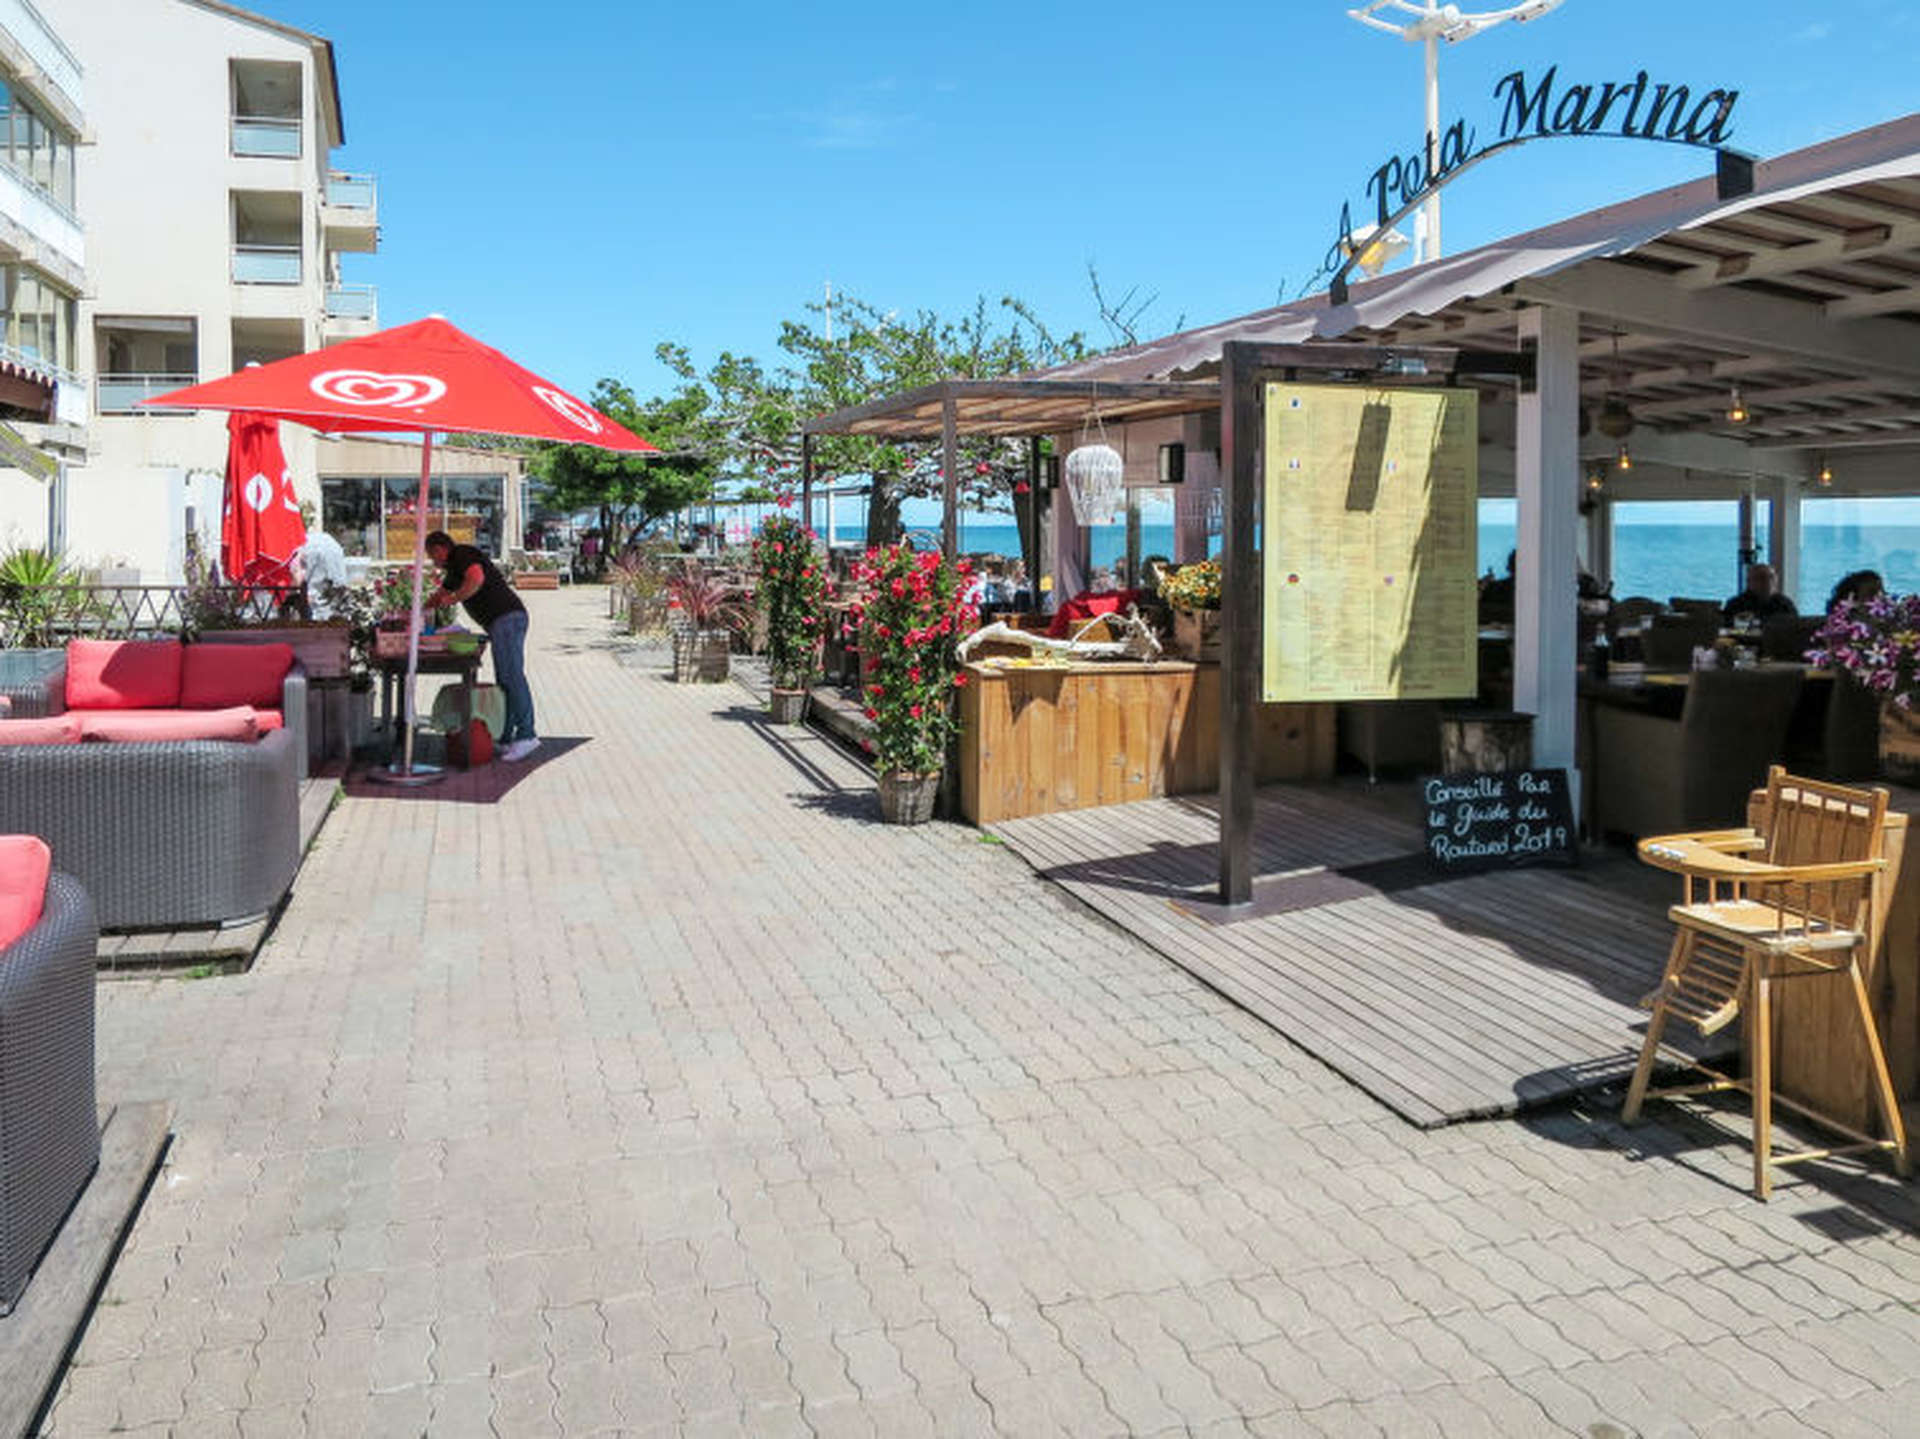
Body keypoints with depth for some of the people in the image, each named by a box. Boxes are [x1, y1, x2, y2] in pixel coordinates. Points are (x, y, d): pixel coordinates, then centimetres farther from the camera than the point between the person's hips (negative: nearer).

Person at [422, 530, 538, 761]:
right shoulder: (454, 569, 30)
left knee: (512, 675, -16)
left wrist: (453, 598, -9)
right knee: (504, 680, 7)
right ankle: (507, 739, 6)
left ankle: (526, 735, -22)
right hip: (501, 623, 10)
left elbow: (477, 578, -21)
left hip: (506, 618, -10)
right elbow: (439, 595, 45)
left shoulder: (462, 554, -1)